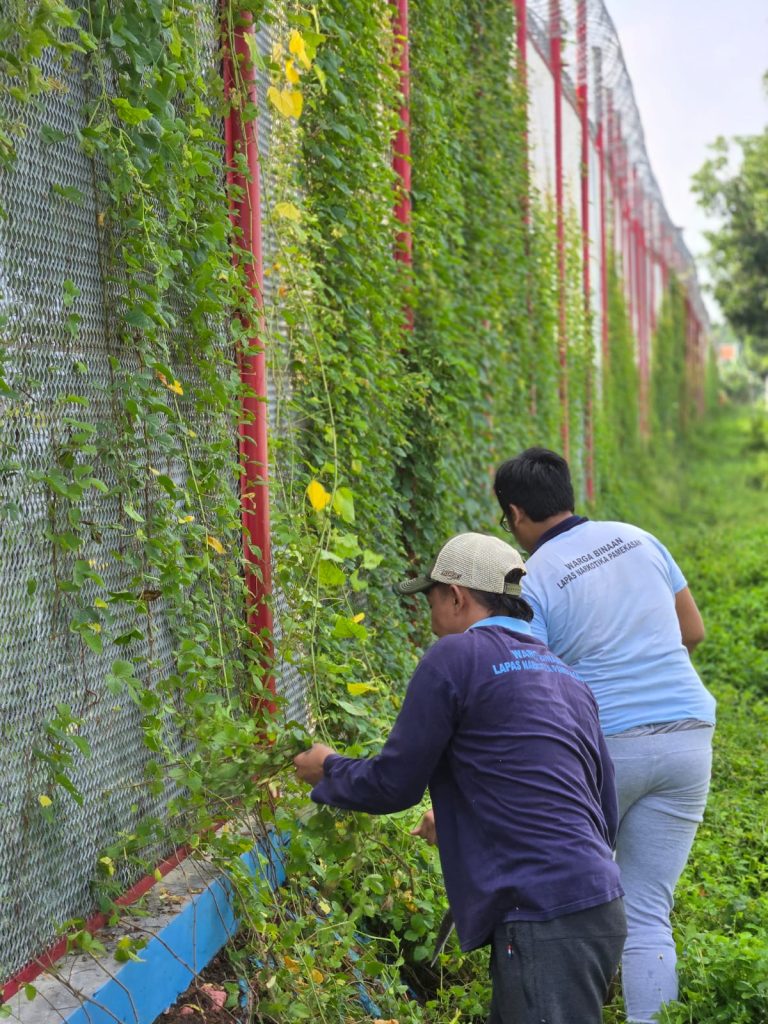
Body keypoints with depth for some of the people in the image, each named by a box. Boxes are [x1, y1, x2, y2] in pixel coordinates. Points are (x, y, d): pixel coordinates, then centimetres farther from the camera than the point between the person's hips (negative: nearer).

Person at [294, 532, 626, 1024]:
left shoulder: (454, 657, -6)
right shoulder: (567, 677, 17)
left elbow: (393, 784, -1)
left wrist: (329, 770, 20)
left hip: (545, 922, -8)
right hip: (602, 912, 9)